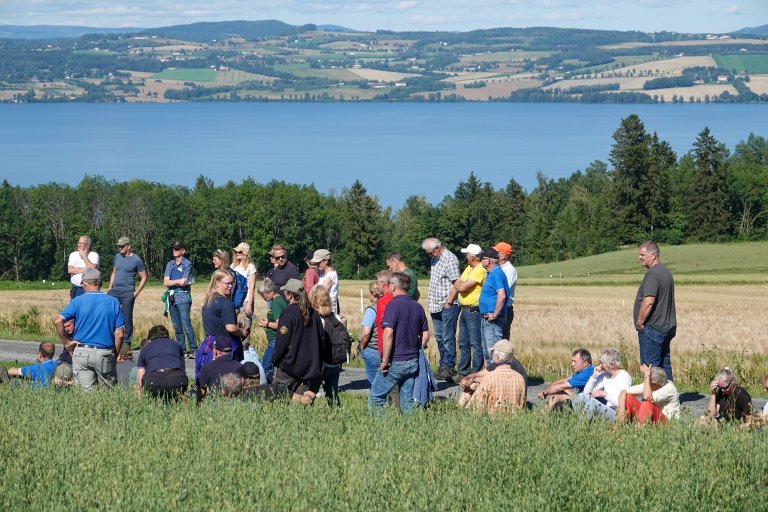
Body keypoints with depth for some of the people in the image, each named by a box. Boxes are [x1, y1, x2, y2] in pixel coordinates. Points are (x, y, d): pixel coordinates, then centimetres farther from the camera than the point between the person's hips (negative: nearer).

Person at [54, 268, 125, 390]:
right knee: (109, 391, 6)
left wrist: (66, 341, 4)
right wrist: (117, 353, 13)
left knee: (85, 391, 3)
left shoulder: (78, 301, 1)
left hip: (81, 352, 0)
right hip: (105, 353, 0)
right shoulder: (113, 302, 2)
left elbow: (58, 321, -8)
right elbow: (119, 334, 0)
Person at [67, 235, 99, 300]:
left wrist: (84, 256, -6)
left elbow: (93, 268, -14)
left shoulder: (94, 255, 1)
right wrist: (85, 269, -9)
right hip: (76, 289, 2)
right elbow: (70, 270, -5)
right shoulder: (73, 255, 8)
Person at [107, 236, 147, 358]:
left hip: (128, 293, -5)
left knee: (127, 319, 0)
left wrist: (136, 292, -7)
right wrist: (110, 288, 11)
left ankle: (126, 343, 6)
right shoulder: (117, 257, 12)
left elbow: (143, 277, 0)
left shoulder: (136, 260, -4)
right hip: (115, 291, 5)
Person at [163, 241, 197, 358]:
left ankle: (193, 349, -12)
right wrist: (178, 281, -11)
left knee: (186, 325, -13)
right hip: (172, 297, 6)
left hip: (183, 297, -6)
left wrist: (171, 282, -3)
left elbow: (184, 282, -11)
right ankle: (181, 349, 14)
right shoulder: (170, 264, 14)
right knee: (177, 326, 8)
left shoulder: (187, 264, 0)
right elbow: (166, 282, 2)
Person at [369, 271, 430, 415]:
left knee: (376, 396, 4)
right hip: (413, 362, 6)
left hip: (395, 361, -6)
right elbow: (426, 335, 12)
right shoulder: (417, 306, 8)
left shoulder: (393, 305, -13)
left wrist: (385, 360, -17)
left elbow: (388, 333, -22)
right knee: (408, 400, 11)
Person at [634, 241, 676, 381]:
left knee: (650, 365, -6)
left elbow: (649, 301, -26)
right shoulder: (666, 271, 15)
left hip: (652, 328, -10)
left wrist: (640, 322, -15)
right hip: (667, 326, 10)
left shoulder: (653, 274, -17)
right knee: (664, 363, 13)